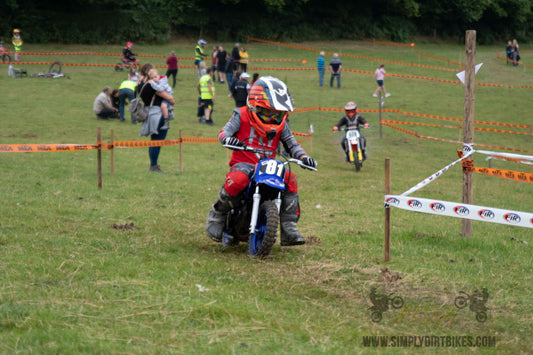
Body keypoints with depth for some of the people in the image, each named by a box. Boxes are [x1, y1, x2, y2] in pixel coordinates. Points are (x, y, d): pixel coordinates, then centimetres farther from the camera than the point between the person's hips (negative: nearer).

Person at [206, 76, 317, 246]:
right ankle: (217, 214, -12)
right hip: (243, 162, -4)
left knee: (290, 179, -19)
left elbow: (291, 143, 10)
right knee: (238, 179, -38)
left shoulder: (280, 123, 11)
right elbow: (225, 131, -10)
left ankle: (289, 230, -17)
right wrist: (227, 139, -35)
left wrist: (303, 157, -10)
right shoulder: (242, 115, -1)